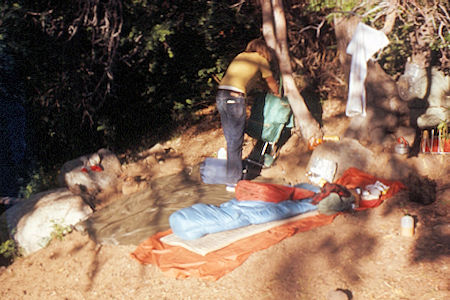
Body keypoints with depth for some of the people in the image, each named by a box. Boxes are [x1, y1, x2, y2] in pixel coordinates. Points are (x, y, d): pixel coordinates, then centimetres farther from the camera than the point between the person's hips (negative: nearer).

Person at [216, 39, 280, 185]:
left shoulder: (241, 56, 27)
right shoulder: (261, 59, 10)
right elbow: (271, 82, 22)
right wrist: (277, 94, 45)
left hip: (220, 95, 7)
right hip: (235, 97, -7)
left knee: (230, 138, 15)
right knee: (236, 141, -2)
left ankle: (232, 173, 25)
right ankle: (233, 180, 2)